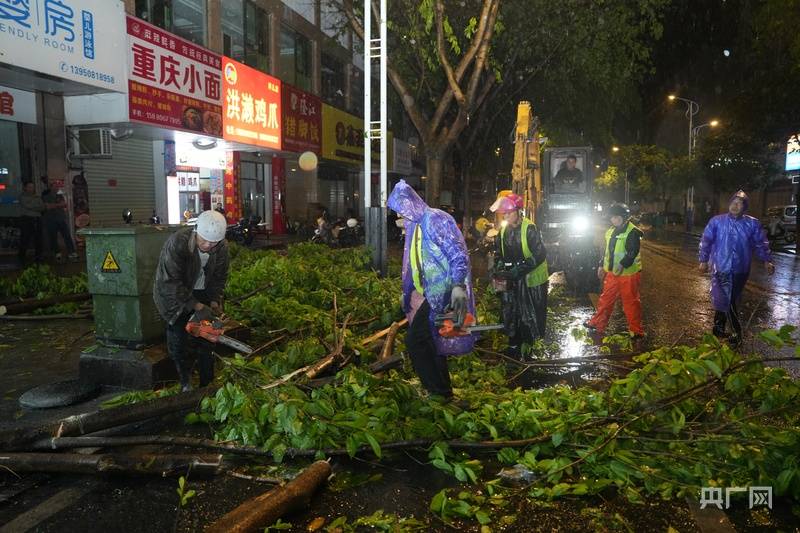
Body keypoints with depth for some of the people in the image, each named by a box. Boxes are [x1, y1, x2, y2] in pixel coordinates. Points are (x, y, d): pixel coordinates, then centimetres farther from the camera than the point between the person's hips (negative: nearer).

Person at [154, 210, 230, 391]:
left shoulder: (222, 247, -18)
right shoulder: (177, 242, -33)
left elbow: (219, 277, -4)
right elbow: (170, 282, -32)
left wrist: (214, 302, -16)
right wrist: (197, 306, -33)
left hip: (202, 294, 4)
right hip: (173, 294, -3)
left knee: (205, 341, 4)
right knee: (177, 337, -2)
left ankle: (207, 385, 16)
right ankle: (185, 382, 19)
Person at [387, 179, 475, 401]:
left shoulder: (436, 219, -13)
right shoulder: (416, 225, 15)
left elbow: (458, 253, -20)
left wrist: (458, 286, -28)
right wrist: (410, 296, 22)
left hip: (441, 295, -9)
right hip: (430, 295, 9)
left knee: (416, 342, -7)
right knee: (431, 342, 15)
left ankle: (440, 394, 4)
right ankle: (441, 392, 29)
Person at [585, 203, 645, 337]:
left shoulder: (633, 232, -14)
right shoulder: (611, 231, 12)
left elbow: (633, 252, -23)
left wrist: (622, 265, -35)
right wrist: (602, 266, 20)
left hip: (628, 273, -7)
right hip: (612, 273, 7)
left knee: (631, 302, 2)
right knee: (605, 299, 15)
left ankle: (636, 330, 14)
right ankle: (598, 323, 27)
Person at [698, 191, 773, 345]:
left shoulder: (752, 223, 0)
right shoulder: (716, 221, -4)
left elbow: (761, 244, 6)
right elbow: (705, 241, 0)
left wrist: (767, 261, -2)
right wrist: (703, 260, -2)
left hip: (740, 270, 2)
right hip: (720, 268, -2)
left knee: (731, 300, 11)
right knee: (725, 300, -3)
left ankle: (719, 325, 28)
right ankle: (737, 331, 11)